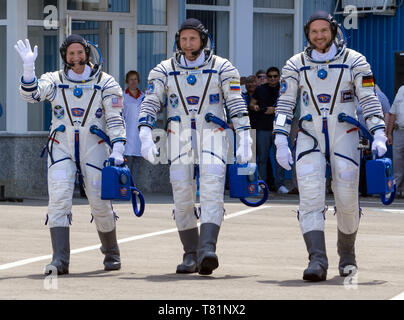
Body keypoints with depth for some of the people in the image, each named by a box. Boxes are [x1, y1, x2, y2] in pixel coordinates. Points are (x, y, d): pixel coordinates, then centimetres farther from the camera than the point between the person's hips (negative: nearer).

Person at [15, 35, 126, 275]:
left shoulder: (105, 83, 3)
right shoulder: (54, 80, 7)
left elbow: (115, 119, -2)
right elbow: (31, 94, -10)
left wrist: (118, 150, -13)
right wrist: (29, 67, -25)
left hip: (94, 147, -1)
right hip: (61, 148, 1)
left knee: (100, 202, 1)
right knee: (59, 200, -14)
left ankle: (111, 253, 25)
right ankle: (60, 260, -19)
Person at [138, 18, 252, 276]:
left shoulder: (222, 68, 3)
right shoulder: (164, 71, 8)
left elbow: (237, 106, 0)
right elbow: (150, 105, 2)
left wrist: (244, 140, -10)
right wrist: (146, 136, -14)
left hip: (212, 137, -2)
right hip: (179, 141, 2)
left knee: (212, 193, -17)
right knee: (182, 199, 0)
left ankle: (207, 250, -29)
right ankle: (191, 255, 11)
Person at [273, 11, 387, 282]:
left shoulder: (354, 62, 2)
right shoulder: (296, 65, 6)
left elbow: (369, 101, 1)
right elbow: (284, 105, 7)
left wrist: (379, 135, -10)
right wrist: (281, 142, -3)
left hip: (344, 136, -1)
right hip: (309, 137, 1)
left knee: (347, 199, -1)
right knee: (311, 198, -15)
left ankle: (347, 253, 24)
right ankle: (317, 261, -24)